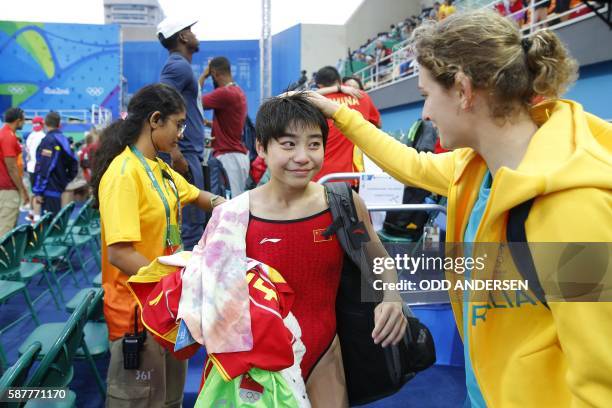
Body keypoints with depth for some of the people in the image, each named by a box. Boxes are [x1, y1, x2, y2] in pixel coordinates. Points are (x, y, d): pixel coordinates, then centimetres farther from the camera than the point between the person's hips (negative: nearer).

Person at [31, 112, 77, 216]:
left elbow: (43, 168, -18)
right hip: (60, 190, 9)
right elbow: (74, 165, 17)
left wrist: (38, 192, -16)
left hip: (49, 191, -8)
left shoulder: (48, 140, -13)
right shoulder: (64, 140, 12)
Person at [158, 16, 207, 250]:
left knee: (193, 221, 14)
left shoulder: (181, 66, 20)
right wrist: (175, 154, -27)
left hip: (189, 154, 10)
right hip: (185, 154, -10)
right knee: (192, 224, -8)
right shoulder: (179, 65, -11)